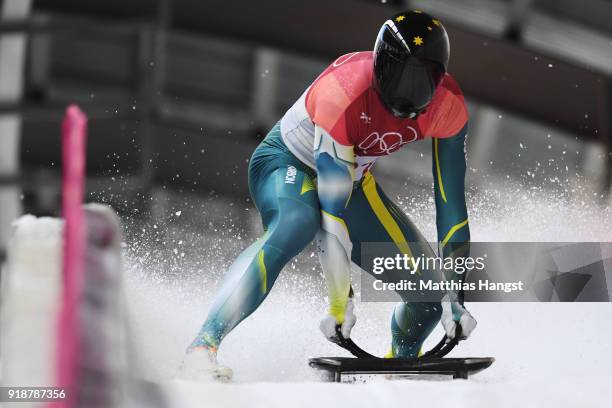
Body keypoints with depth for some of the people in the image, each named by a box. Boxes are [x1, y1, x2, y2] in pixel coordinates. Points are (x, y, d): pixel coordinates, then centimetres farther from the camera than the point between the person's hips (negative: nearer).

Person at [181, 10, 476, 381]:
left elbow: (451, 201, -13)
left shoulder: (449, 106, -21)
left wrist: (456, 290, -15)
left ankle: (400, 367, 29)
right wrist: (340, 303, -36)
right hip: (288, 163, -6)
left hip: (355, 178, 6)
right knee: (296, 225, -41)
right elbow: (333, 210, -37)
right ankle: (203, 347, -40)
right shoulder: (343, 93, -37)